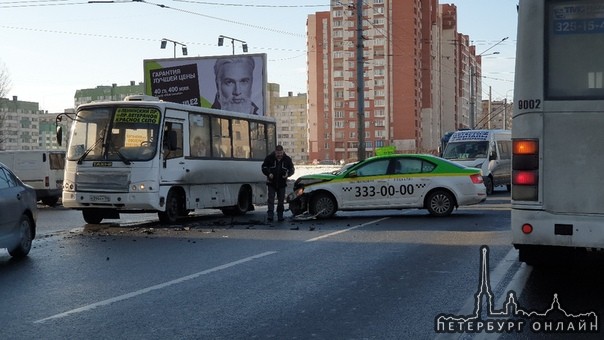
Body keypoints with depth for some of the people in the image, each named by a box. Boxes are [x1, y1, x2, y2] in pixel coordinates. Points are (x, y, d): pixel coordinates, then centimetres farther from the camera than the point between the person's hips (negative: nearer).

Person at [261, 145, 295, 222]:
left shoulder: (287, 159, 0)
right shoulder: (269, 158, -5)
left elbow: (292, 169, 9)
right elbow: (264, 167, 3)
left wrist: (288, 174, -12)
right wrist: (268, 174, -15)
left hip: (282, 183, 2)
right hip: (271, 182, -2)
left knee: (281, 200, 8)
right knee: (271, 199, -8)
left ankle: (280, 215, 18)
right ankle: (270, 215, -8)